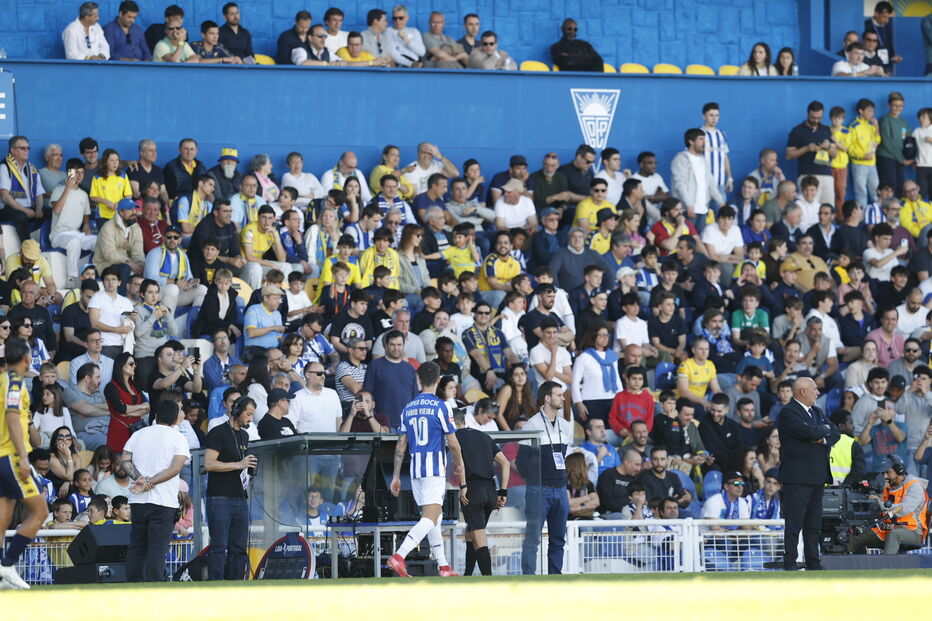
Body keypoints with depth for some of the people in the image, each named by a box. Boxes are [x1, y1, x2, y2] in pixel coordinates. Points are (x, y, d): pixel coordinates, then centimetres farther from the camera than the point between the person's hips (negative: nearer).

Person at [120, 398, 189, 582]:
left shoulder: (138, 435, 12)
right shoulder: (178, 438, -1)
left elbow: (124, 460, 2)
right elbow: (176, 468, -12)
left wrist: (140, 479, -8)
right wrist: (150, 483, -13)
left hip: (138, 502, 4)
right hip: (164, 502, -4)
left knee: (137, 546, 11)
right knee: (157, 547, -5)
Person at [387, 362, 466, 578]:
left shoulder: (408, 408, 9)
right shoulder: (439, 407, -7)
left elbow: (401, 444, 10)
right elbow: (453, 443, -6)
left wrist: (396, 476, 14)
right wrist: (460, 466, 9)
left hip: (415, 468, 6)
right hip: (435, 468, -6)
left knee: (433, 516, 17)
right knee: (431, 518, -12)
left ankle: (443, 567, 18)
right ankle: (399, 556, -30)